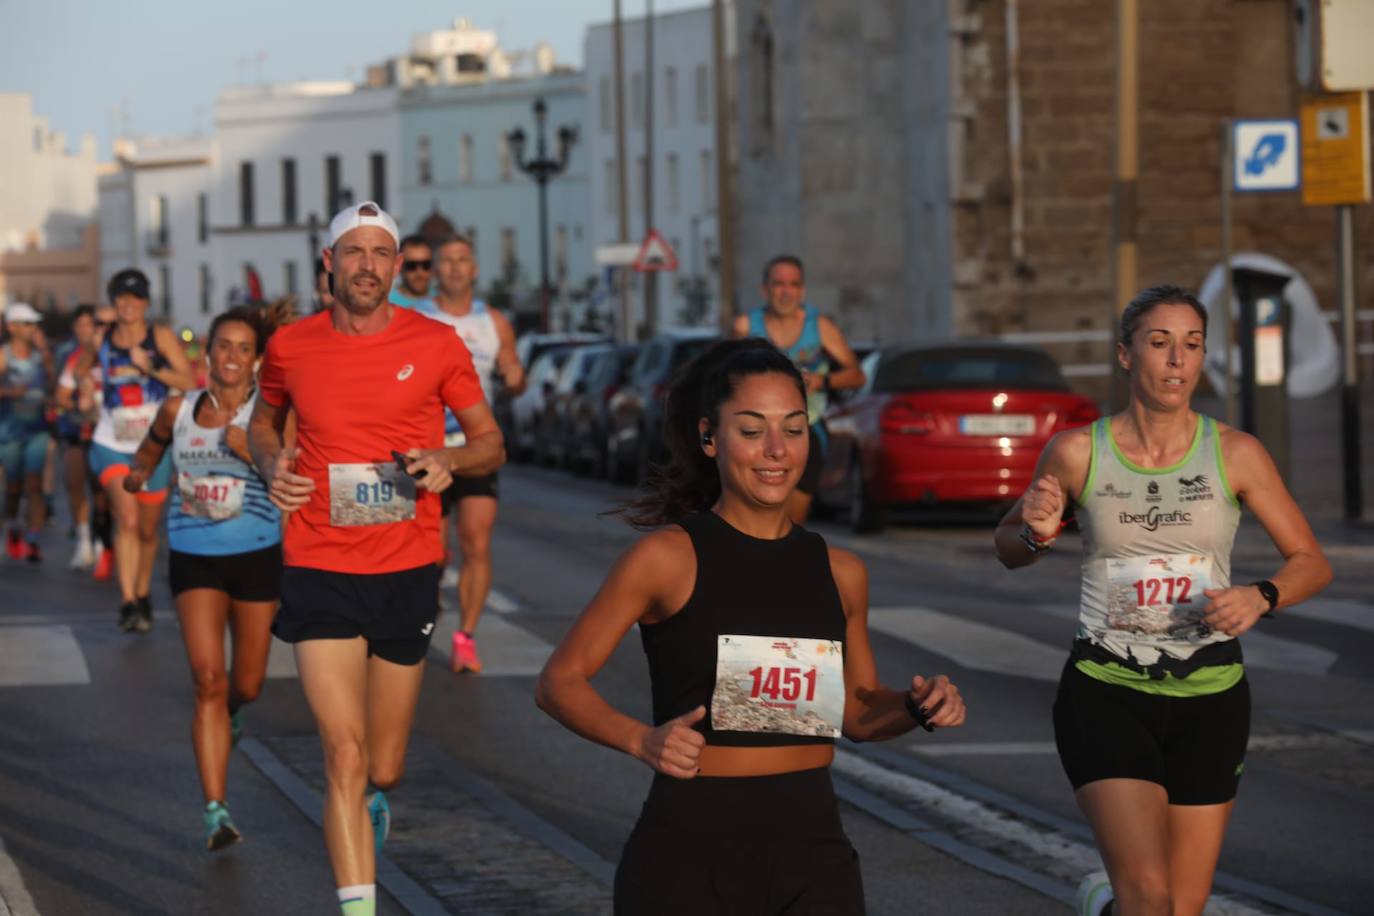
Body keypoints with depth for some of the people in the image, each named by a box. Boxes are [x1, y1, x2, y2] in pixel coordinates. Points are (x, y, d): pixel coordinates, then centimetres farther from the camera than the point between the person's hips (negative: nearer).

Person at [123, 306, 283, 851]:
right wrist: (139, 471, 7)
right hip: (194, 558, 0)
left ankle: (225, 713, 53)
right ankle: (216, 811, -15)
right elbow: (153, 443, 23)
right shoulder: (179, 410, 1)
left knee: (246, 685, 13)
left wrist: (252, 452, -29)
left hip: (257, 556, 0)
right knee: (207, 679, -14)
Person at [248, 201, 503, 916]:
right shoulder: (290, 347, 1)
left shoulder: (435, 345, -2)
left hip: (407, 571, 1)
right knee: (345, 755, -14)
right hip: (320, 570, -1)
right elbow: (264, 420, 21)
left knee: (383, 769, 12)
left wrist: (449, 462, -15)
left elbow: (491, 443, 7)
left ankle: (374, 801, 50)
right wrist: (271, 467, -1)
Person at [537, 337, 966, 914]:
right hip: (689, 849, -3)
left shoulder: (840, 573, 7)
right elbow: (559, 682, -4)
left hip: (813, 850, 3)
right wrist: (642, 741, -20)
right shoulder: (668, 558, -6)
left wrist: (916, 708, -1)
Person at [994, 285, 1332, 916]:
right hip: (1106, 692, -2)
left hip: (1210, 698, 2)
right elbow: (1009, 551, 11)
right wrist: (1036, 534, -12)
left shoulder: (1236, 454, -2)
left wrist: (1261, 597, -17)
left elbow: (1312, 563, 3)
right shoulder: (1077, 454, -3)